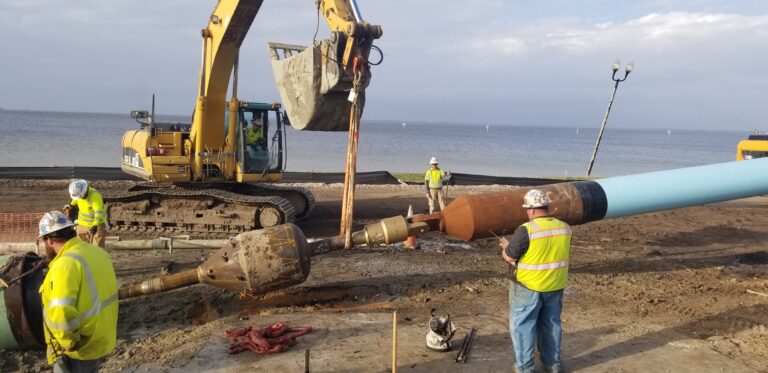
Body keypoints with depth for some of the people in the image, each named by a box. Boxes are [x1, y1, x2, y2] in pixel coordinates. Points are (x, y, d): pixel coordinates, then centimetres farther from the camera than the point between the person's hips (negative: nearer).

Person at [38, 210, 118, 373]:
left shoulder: (66, 264, -24)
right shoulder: (98, 253, 3)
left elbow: (61, 315, -33)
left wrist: (69, 343, -18)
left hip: (79, 349, -8)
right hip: (101, 339, 8)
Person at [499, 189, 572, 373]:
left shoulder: (526, 230, -20)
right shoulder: (564, 228, -1)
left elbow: (509, 257, -14)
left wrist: (506, 246, 8)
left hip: (528, 287, -6)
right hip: (555, 286, 6)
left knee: (522, 325, 8)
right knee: (551, 323, 19)